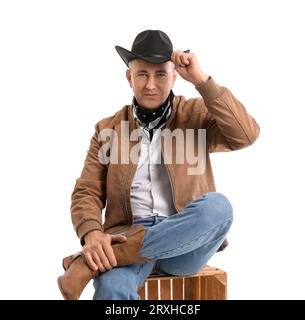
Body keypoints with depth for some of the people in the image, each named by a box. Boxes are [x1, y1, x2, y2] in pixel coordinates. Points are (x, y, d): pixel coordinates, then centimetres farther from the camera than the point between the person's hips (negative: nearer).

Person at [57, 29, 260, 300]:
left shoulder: (196, 114, 10)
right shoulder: (108, 129, 10)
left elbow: (247, 135, -6)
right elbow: (87, 193, 6)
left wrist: (202, 80, -10)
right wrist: (92, 234, -16)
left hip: (186, 243, 3)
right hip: (128, 237, -3)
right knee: (111, 287, -40)